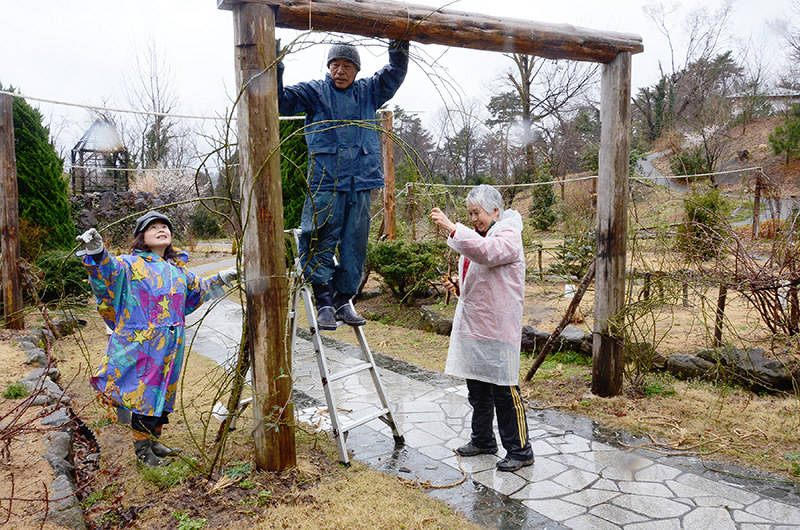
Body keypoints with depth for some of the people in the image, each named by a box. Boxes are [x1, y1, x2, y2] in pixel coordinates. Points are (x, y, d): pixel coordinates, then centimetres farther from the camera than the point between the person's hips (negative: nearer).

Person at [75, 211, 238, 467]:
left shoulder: (177, 269, 13)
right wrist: (97, 253, -45)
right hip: (141, 344, -6)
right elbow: (109, 270, -26)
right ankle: (142, 450, 15)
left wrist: (219, 280, 28)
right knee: (143, 393, 0)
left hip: (170, 346, 7)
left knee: (163, 393, 16)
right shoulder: (131, 264, -6)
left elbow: (197, 289, 31)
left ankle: (153, 440, 34)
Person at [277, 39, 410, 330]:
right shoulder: (314, 91, 11)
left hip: (361, 183, 3)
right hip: (325, 182, -3)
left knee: (355, 246, 5)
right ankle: (324, 303, 3)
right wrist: (276, 70, -9)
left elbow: (394, 73, 17)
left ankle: (343, 301, 17)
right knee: (321, 244, -7)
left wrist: (400, 44, 3)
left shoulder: (368, 92, 19)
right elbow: (282, 101, 4)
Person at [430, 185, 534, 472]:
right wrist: (458, 284, 9)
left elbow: (487, 252, -34)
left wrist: (452, 228, -39)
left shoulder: (508, 235, -11)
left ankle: (520, 450, 11)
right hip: (472, 322, 9)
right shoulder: (477, 234, 18)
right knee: (477, 387, 18)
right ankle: (482, 440, 33)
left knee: (504, 389, -3)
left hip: (498, 327, -9)